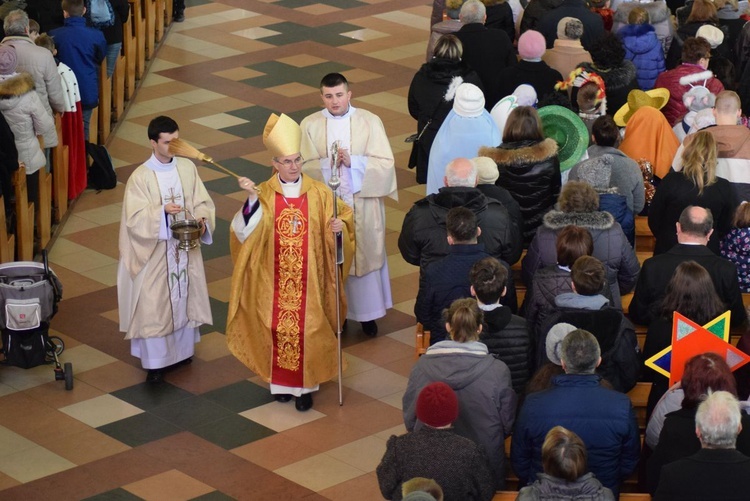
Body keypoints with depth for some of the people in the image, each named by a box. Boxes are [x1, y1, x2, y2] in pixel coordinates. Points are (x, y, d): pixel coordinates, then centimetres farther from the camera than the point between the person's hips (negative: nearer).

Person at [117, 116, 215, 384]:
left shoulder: (187, 167, -1)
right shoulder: (140, 177, -14)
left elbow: (203, 202, 2)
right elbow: (134, 218, -17)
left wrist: (202, 220, -19)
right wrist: (162, 211, -32)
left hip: (185, 247, 4)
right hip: (154, 251, -4)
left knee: (184, 296, 16)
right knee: (154, 303, 2)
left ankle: (182, 349, 34)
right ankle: (155, 361, 12)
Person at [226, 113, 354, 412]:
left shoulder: (318, 192, -4)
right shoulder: (263, 194, -6)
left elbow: (343, 215, 4)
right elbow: (246, 233, -16)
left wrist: (341, 225, -19)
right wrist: (251, 200, -30)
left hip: (309, 278, 0)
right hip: (276, 279, 0)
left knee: (307, 328, 4)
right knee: (279, 327, 8)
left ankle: (306, 385, 18)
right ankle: (282, 382, 27)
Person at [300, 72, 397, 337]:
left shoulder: (370, 122, -3)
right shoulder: (310, 125, -1)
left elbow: (386, 164, -7)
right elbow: (303, 167, -3)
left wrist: (353, 161, -19)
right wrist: (327, 163, -21)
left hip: (363, 206, 0)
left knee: (365, 255, 9)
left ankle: (367, 313, 23)